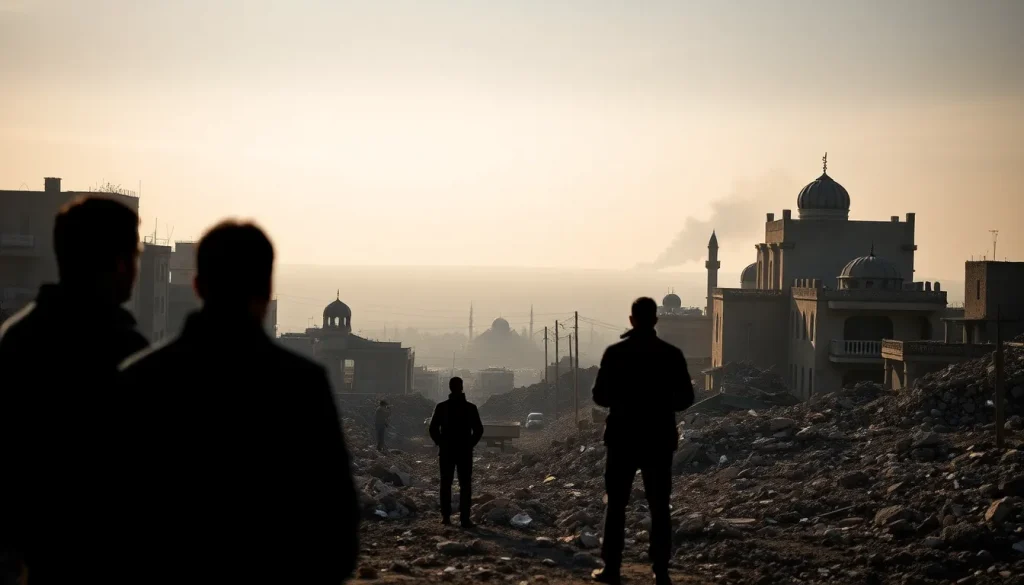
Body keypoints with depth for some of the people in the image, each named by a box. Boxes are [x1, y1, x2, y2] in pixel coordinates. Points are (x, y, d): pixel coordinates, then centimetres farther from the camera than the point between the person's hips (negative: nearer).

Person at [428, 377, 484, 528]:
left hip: (446, 451, 1)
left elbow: (433, 429, -3)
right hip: (465, 451, -1)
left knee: (446, 484, 9)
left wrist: (440, 443, 10)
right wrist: (471, 444, 8)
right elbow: (479, 430, -4)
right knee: (465, 485, 1)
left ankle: (446, 516, 6)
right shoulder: (471, 408, -5)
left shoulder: (441, 407, -3)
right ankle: (465, 518, -5)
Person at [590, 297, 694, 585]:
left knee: (616, 506, 8)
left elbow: (600, 396, -5)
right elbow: (685, 398, -1)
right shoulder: (671, 354, -4)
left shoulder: (615, 353, -7)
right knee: (659, 508, 5)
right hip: (658, 440, 1)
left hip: (623, 439, -1)